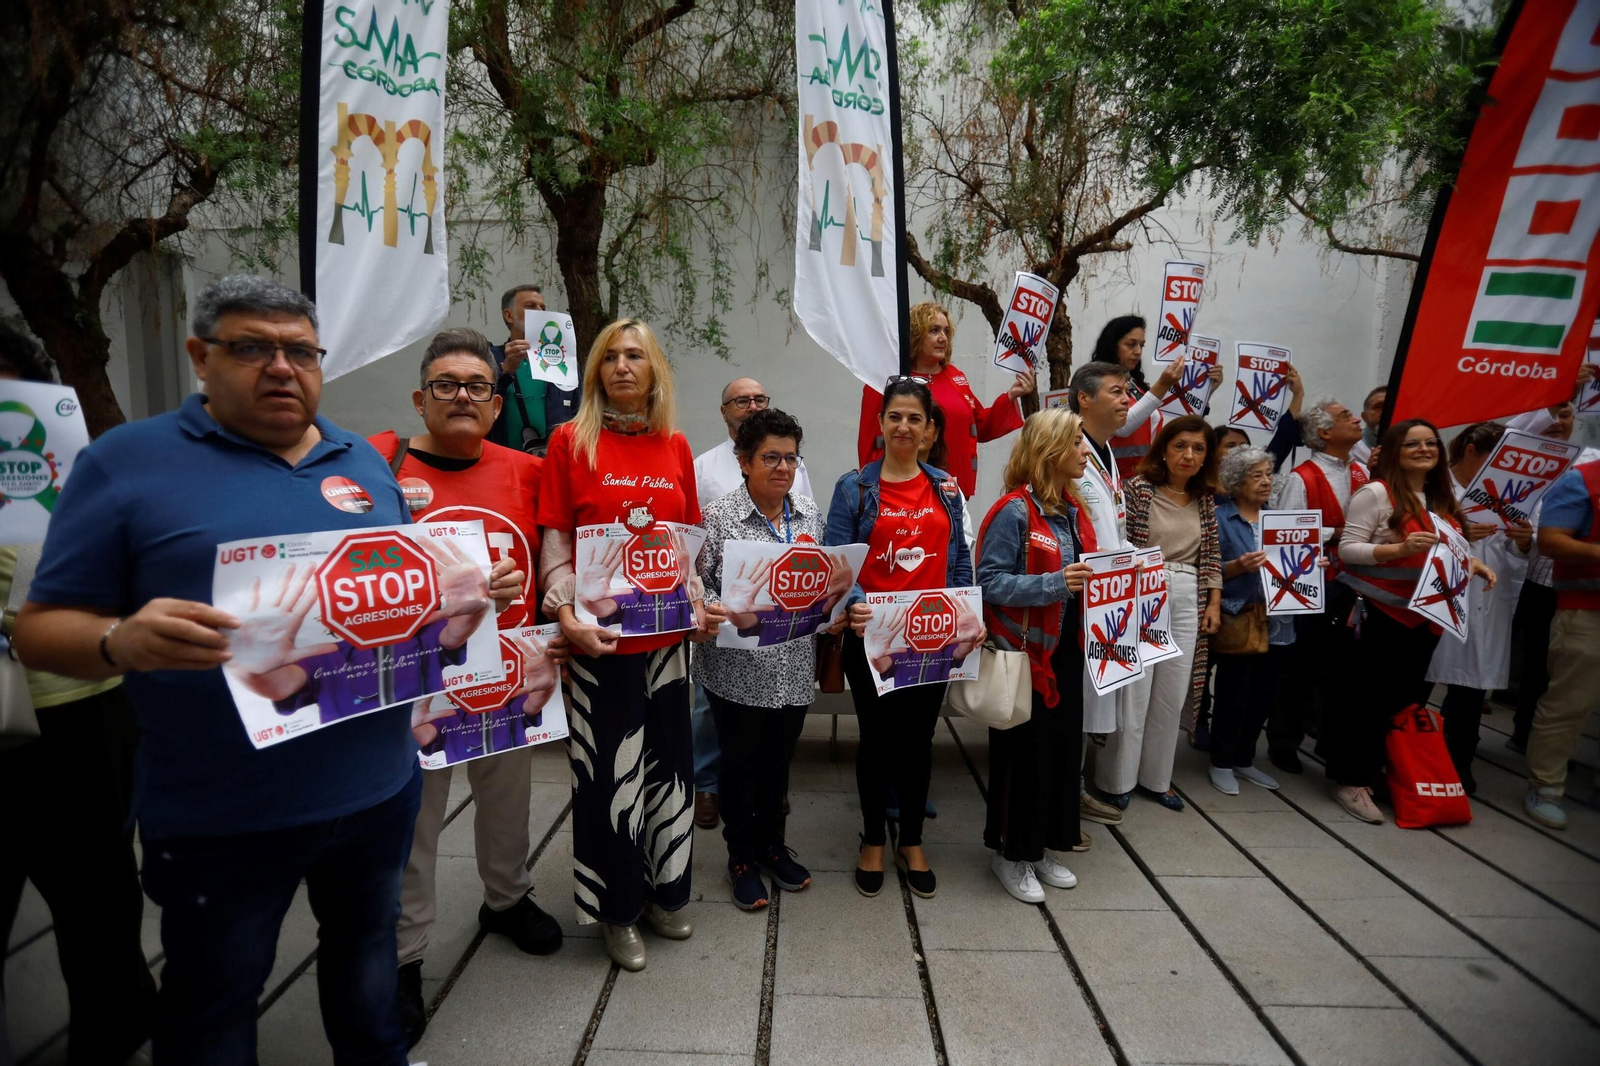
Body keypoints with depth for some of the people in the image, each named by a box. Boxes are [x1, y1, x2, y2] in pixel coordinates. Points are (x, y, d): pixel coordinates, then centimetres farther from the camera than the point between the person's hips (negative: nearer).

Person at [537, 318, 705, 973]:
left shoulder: (675, 447, 8)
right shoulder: (570, 440, -3)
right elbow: (555, 542, -4)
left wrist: (696, 598, 3)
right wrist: (565, 613, -14)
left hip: (667, 631, 4)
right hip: (599, 635, -4)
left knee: (669, 760, 13)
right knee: (609, 770, 6)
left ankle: (664, 893, 34)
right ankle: (617, 910, 26)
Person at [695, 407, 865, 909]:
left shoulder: (809, 512, 4)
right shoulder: (719, 515, -11)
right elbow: (699, 585, -10)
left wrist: (838, 607, -4)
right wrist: (717, 612, -29)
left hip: (795, 665, 4)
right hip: (739, 667, -4)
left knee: (779, 759, 19)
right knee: (740, 761, 12)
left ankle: (772, 843, 41)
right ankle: (741, 856, 33)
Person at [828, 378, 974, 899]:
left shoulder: (946, 487, 7)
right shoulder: (854, 486, -3)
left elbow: (960, 558, 9)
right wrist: (855, 604, -26)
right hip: (872, 636, -2)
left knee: (919, 738, 13)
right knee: (877, 738, 11)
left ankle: (912, 842, 32)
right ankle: (873, 841, 30)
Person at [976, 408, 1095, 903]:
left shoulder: (1072, 509, 9)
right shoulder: (1015, 510, -16)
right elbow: (990, 582, -21)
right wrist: (1053, 584, -29)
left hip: (1066, 650, 8)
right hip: (1026, 653, -8)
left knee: (1065, 744, 14)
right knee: (1025, 752, 3)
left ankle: (1044, 845, 32)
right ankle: (1011, 852, 22)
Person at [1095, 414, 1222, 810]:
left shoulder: (1206, 499, 9)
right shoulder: (1139, 488, -7)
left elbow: (1210, 555, 13)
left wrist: (1213, 603, 7)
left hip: (1187, 602, 5)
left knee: (1172, 696, 10)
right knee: (1133, 694, 0)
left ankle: (1156, 777, 26)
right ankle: (1116, 780, 15)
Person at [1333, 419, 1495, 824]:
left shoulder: (1443, 499, 13)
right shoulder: (1376, 492, -10)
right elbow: (1348, 549, -14)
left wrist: (1471, 563, 2)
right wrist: (1399, 549, -26)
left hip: (1423, 617, 7)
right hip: (1380, 614, -7)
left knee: (1407, 696, 13)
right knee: (1372, 698, -2)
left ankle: (1376, 770, 27)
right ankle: (1351, 780, 9)